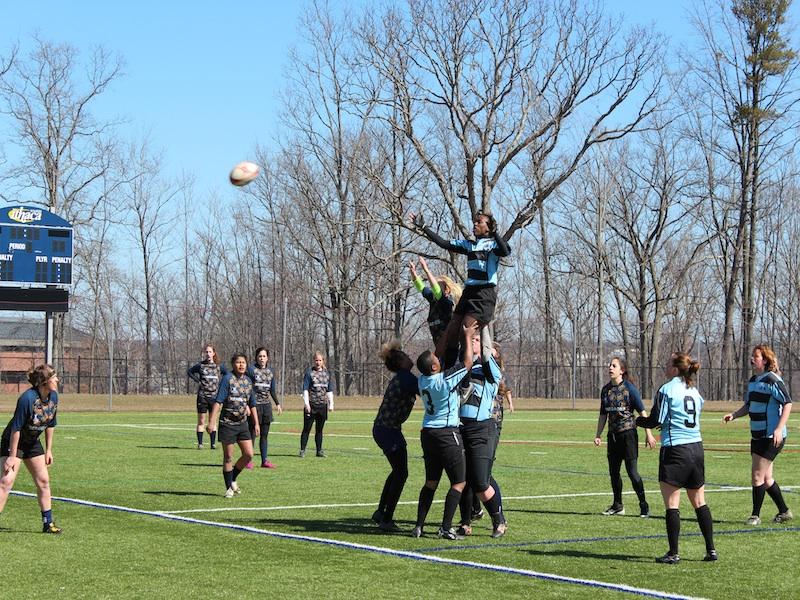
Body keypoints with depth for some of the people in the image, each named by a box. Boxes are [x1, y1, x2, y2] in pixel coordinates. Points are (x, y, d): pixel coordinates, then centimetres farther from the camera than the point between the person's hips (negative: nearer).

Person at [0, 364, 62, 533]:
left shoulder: (53, 396, -8)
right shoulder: (27, 398, -30)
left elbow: (51, 424, 6)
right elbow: (16, 428, -27)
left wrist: (48, 450, 9)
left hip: (32, 442, 8)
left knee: (43, 480, 8)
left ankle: (48, 523, 18)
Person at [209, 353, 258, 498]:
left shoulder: (248, 381, 8)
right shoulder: (227, 379, -10)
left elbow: (252, 404, 18)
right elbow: (218, 401, -14)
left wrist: (256, 423, 16)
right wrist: (212, 422, -20)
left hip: (242, 423, 5)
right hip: (227, 423, -5)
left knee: (249, 454, -2)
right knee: (228, 457, 3)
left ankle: (233, 480, 18)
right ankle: (229, 488, 13)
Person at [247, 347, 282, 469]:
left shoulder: (270, 371, 12)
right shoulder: (251, 370, -5)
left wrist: (278, 404, 18)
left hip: (266, 405, 5)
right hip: (255, 404, -5)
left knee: (264, 434, 7)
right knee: (252, 433, -4)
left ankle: (265, 460, 10)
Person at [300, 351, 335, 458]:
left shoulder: (327, 373, 12)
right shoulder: (309, 372, -2)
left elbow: (330, 391, 17)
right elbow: (305, 389, -6)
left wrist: (331, 404, 10)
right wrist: (306, 403, -13)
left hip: (323, 405, 4)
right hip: (311, 405, -4)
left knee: (319, 429, 11)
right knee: (307, 428, -3)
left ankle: (319, 450, 16)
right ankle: (302, 450, 0)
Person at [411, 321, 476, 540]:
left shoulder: (422, 380, 4)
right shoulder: (444, 380, -18)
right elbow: (468, 362, -8)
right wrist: (467, 337, 2)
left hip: (428, 432, 7)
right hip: (447, 434, -7)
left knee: (431, 482, 14)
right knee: (459, 483, 1)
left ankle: (419, 526, 10)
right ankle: (446, 528, -4)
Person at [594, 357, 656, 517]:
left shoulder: (629, 388, -8)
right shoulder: (606, 390, 9)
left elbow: (642, 411, -8)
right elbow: (603, 415, 17)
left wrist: (649, 434, -12)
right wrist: (598, 435, 12)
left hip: (628, 433, -6)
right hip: (613, 435, 6)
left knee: (632, 471, -8)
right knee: (613, 472, 9)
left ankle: (644, 506, 3)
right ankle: (617, 506, 21)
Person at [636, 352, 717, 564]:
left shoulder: (667, 390, -9)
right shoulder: (694, 391, 12)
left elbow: (656, 421, -10)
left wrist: (639, 420, 10)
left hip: (675, 450, -7)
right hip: (696, 448, 7)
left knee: (672, 503, -1)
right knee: (699, 502, 13)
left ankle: (673, 553, -1)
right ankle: (711, 549, 13)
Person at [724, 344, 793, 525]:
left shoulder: (772, 380, -14)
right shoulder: (753, 381, 12)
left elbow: (788, 403, -17)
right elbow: (749, 405, 22)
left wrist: (779, 429, -24)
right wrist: (734, 415, 4)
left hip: (772, 437, -9)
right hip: (757, 435, 9)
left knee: (757, 475, -8)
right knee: (766, 477, 13)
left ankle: (755, 515, 2)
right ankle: (784, 512, 25)